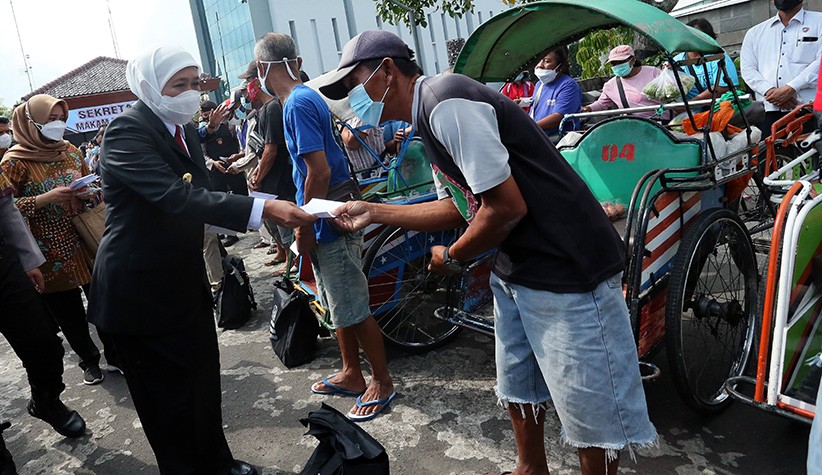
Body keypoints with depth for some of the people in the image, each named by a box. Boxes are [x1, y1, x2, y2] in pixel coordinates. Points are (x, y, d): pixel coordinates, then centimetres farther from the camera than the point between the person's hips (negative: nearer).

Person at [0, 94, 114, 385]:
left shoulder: (69, 151, 7)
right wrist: (46, 198, -22)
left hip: (87, 241, 4)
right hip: (52, 254, -3)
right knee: (69, 314, 9)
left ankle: (115, 355, 23)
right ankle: (89, 360, 28)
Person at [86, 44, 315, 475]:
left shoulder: (183, 128, 7)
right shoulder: (126, 131, -20)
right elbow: (176, 196, -35)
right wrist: (263, 209, -43)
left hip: (184, 277, 8)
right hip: (140, 289, -7)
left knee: (203, 377, 17)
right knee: (167, 391, 7)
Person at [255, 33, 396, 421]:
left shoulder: (297, 104, -17)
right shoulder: (306, 97, 13)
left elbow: (319, 172, -24)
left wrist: (305, 227, -16)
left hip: (330, 224, -10)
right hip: (327, 219, 10)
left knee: (353, 309, 1)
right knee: (338, 306, 19)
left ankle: (382, 381, 16)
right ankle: (352, 374, 33)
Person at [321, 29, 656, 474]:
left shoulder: (447, 103, -20)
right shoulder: (431, 113, 12)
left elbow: (507, 206, -24)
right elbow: (458, 207, 15)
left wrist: (452, 258, -6)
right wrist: (373, 212, 12)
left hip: (567, 270, -10)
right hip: (516, 268, 10)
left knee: (588, 404, 5)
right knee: (516, 385, 22)